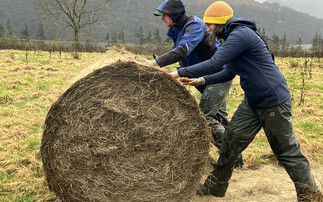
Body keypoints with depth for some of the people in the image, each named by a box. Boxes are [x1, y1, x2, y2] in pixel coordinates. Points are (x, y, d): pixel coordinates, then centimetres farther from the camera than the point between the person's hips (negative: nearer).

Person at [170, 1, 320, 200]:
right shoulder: (234, 37, 13)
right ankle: (216, 186, 20)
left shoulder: (241, 34, -19)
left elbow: (215, 64, -26)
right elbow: (229, 72, 19)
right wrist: (201, 80, 7)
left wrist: (178, 73, -21)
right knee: (232, 139, 8)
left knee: (287, 150, 1)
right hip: (253, 102, 10)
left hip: (273, 101, -10)